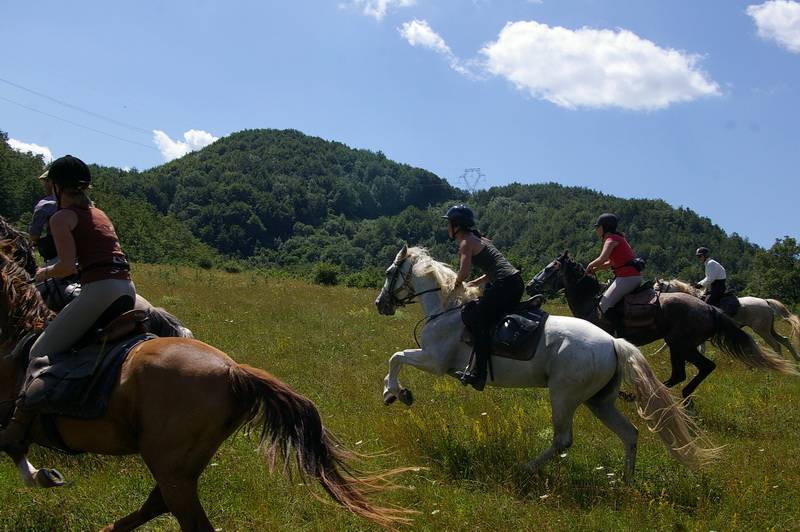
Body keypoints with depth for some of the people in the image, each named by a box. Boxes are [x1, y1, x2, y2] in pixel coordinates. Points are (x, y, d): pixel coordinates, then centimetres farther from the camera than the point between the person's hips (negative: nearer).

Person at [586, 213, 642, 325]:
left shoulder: (611, 239, -8)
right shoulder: (617, 238, 22)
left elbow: (602, 259, -23)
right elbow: (611, 263, 24)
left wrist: (590, 265, -5)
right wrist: (595, 268, 14)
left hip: (627, 277, -10)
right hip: (635, 277, 10)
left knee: (604, 304, -12)